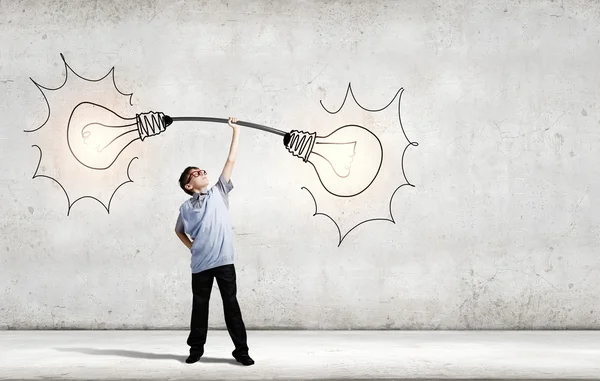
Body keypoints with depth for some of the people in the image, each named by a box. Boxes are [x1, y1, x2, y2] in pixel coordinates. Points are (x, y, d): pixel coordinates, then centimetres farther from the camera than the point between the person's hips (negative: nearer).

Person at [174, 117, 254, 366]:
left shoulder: (219, 193, 5)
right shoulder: (186, 207, 6)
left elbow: (230, 160, 4)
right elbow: (178, 230, 25)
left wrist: (236, 131, 5)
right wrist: (190, 247, 11)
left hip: (224, 261, -1)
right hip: (200, 264, 1)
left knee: (231, 305, 3)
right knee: (200, 306, 11)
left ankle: (241, 350, 10)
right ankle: (196, 348, 26)